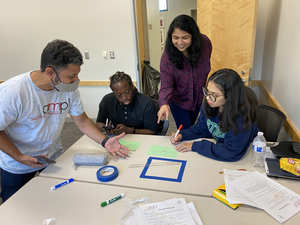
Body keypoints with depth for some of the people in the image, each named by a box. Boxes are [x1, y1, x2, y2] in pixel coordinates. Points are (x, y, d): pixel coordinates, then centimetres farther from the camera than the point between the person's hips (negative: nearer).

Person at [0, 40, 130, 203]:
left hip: (54, 157, 4)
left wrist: (105, 141, -17)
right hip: (17, 167, -3)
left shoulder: (70, 89, -16)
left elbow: (82, 121, -7)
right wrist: (19, 157, -23)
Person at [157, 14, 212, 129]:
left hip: (199, 97, 4)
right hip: (178, 101, -3)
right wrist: (164, 104, -49)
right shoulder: (167, 57, -30)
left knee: (193, 127, 24)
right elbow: (166, 86, -28)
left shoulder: (205, 42, -21)